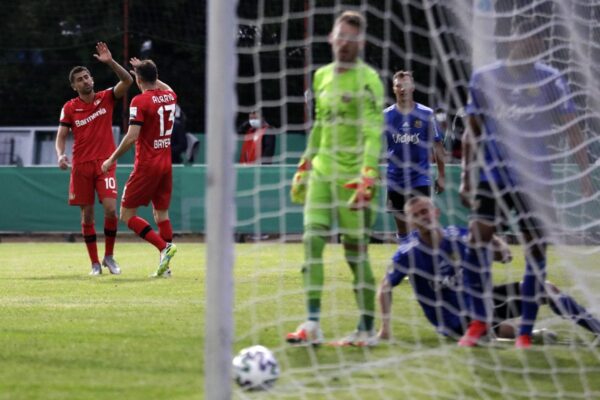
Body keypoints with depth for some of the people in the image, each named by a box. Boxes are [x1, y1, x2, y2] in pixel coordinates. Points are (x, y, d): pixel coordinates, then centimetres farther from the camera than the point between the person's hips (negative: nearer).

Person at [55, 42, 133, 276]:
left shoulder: (106, 98, 2)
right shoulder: (69, 108, 3)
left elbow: (127, 81, -10)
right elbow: (61, 136, 1)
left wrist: (110, 62, -21)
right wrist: (61, 155, -19)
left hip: (104, 163, -1)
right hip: (81, 166, 1)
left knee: (110, 209, -15)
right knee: (87, 215, 2)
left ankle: (109, 256, 4)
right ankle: (95, 263, 11)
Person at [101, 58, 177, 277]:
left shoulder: (140, 101, -14)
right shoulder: (169, 96, 6)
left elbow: (132, 137, -20)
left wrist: (112, 159, -10)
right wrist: (146, 70, 39)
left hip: (146, 165, -7)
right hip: (166, 164, 7)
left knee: (127, 214, -1)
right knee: (161, 214, 12)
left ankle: (164, 246, -18)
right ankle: (165, 265, 5)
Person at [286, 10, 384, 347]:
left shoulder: (367, 79, -8)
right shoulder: (322, 76, 14)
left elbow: (374, 132, -15)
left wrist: (367, 178, -25)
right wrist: (304, 168, 23)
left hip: (352, 176, -6)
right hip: (322, 172, 6)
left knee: (356, 252, -2)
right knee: (312, 240, -7)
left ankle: (367, 329, 8)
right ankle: (312, 325, -9)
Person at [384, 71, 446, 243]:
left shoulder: (426, 114, -1)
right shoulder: (386, 115, 2)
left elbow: (437, 145, 3)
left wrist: (441, 176, 0)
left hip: (420, 178, -2)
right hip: (396, 180, 2)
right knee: (401, 225, 9)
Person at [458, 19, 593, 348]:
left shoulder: (550, 80, -1)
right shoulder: (484, 78, 1)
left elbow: (572, 131, 0)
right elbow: (472, 132, 9)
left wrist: (585, 176, -8)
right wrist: (465, 178, 7)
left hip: (535, 180, 0)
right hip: (493, 175, 0)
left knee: (536, 253, -1)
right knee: (476, 243, -10)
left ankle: (525, 332, 7)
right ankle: (479, 321, 4)